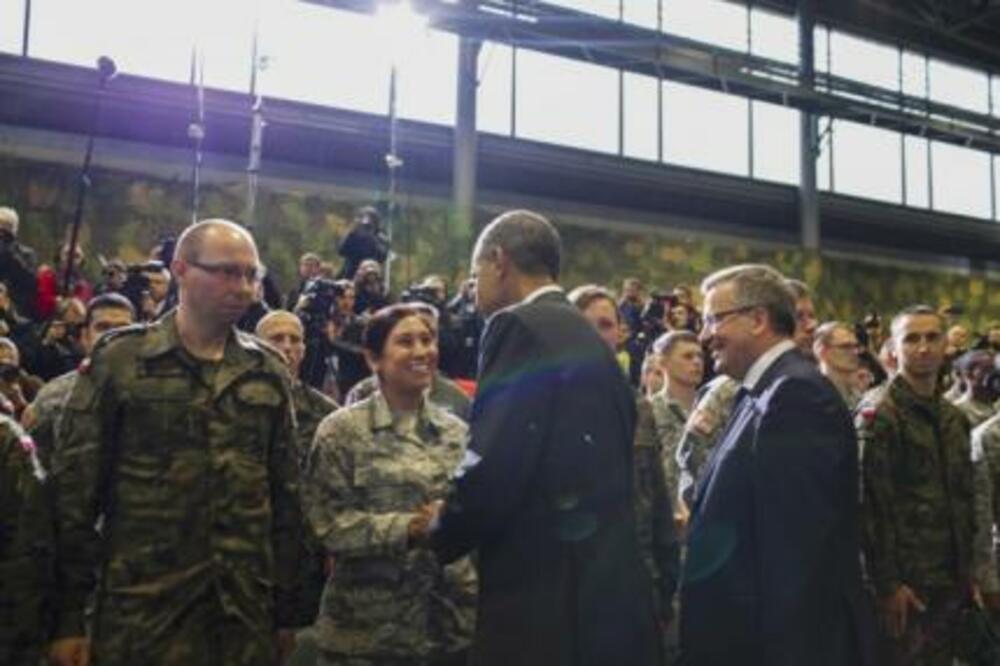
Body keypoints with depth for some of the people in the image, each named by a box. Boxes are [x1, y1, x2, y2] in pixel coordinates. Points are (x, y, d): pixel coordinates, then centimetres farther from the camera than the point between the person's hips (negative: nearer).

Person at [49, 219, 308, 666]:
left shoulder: (268, 372, 8)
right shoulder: (119, 359, -2)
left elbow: (285, 493, 9)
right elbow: (75, 490, -3)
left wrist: (286, 611, 8)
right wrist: (69, 615, -4)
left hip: (245, 610, 3)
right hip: (140, 611, -3)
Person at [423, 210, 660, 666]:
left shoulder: (521, 326, -11)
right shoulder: (588, 341, 15)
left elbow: (492, 473, -19)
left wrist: (441, 537, 0)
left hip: (545, 605, -9)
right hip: (606, 596, 9)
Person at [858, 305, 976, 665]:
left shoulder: (954, 418, 13)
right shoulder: (878, 413, -11)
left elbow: (963, 499, 19)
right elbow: (870, 504, -16)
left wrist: (966, 571, 15)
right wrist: (887, 583, -18)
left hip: (949, 581, 7)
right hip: (903, 582, -7)